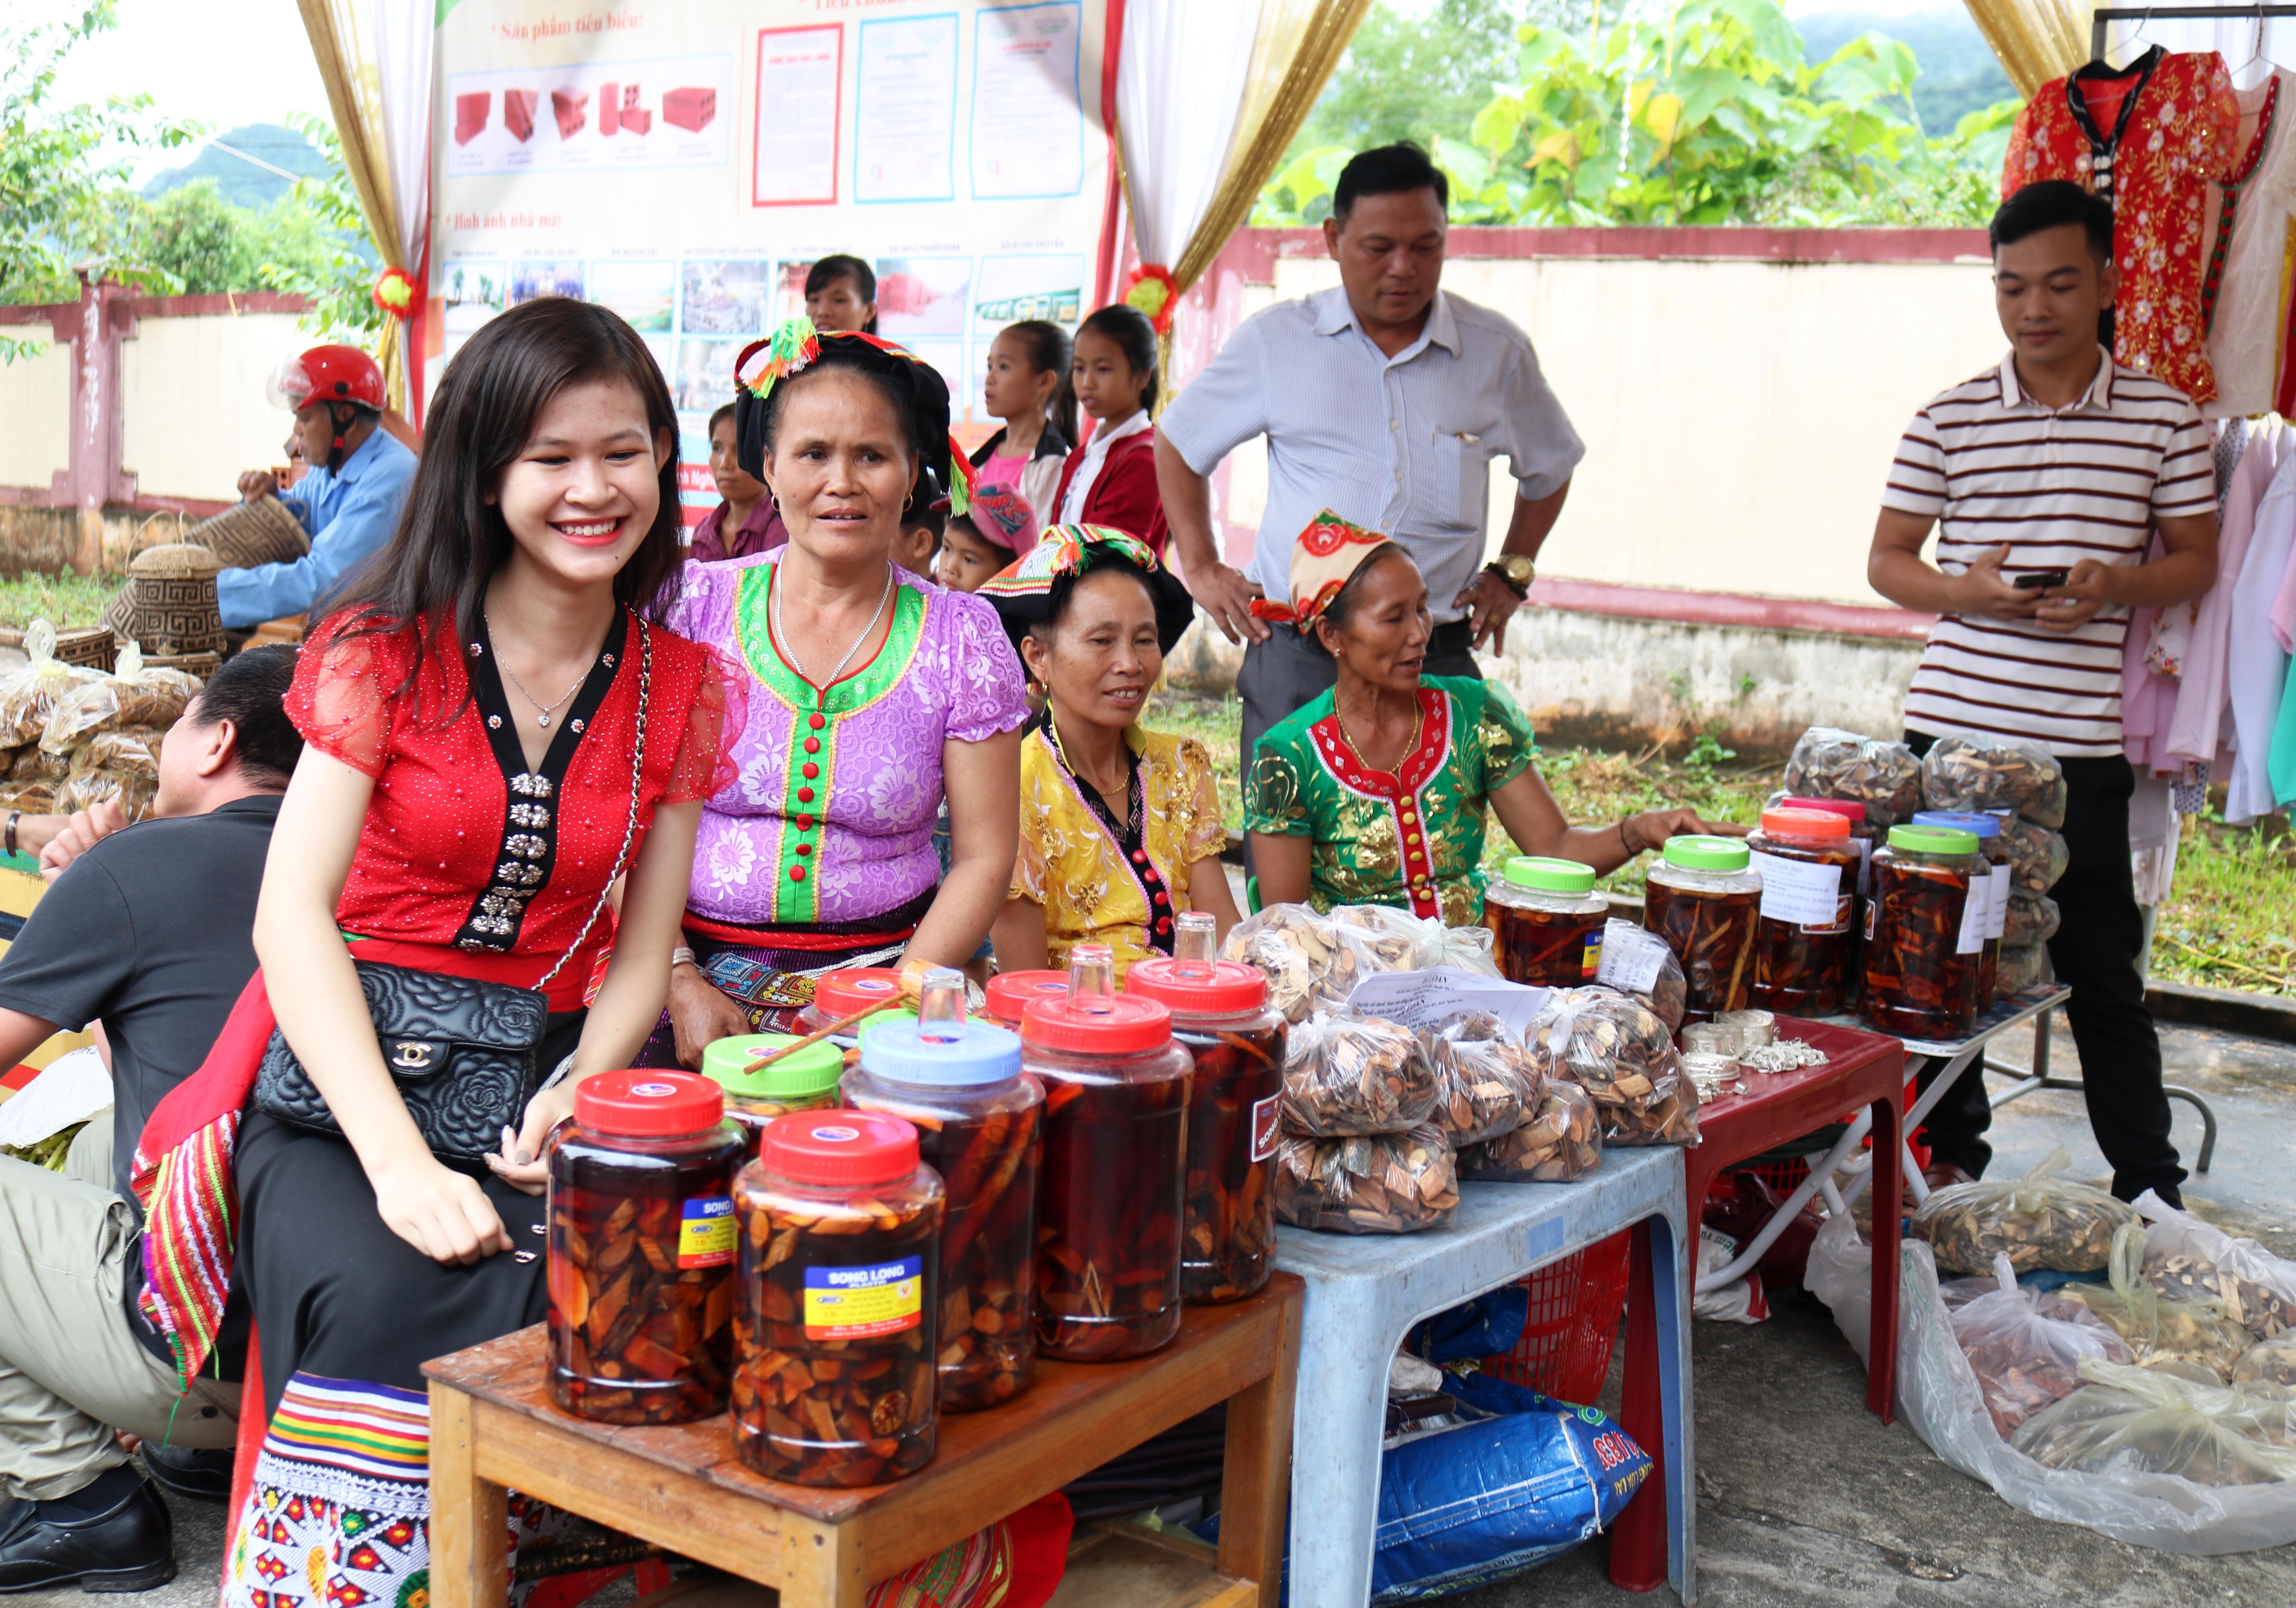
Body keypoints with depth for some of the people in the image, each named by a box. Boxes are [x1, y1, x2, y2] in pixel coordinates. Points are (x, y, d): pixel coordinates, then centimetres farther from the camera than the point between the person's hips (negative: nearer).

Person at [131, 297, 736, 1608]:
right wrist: (401, 1162, -22)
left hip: (545, 1069, 3)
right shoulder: (386, 653, -2)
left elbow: (645, 948, 9)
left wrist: (578, 1106, -13)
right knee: (387, 1302, -32)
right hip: (344, 1064, -2)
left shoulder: (681, 687, 7)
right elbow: (293, 913, -10)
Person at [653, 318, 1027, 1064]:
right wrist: (681, 984, -7)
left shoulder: (962, 636, 3)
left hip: (885, 977, 0)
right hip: (695, 978, 0)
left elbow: (983, 860, 3)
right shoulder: (694, 606, 3)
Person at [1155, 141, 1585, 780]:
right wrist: (1202, 569, 9)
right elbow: (1178, 443, 17)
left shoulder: (1498, 351, 8)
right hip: (1296, 653, -1)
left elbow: (1550, 467, 25)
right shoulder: (1274, 340, 5)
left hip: (1438, 656, 1)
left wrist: (1510, 572, 15)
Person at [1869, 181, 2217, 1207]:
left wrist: (2118, 587, -13)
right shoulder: (1948, 421, 4)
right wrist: (1966, 590, -12)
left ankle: (2151, 1191, 20)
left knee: (2100, 968, 5)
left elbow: (2196, 559, 9)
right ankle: (1952, 1157, 26)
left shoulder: (2163, 419, 3)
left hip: (2081, 744, -1)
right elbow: (1886, 561, 8)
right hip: (1950, 726, 1)